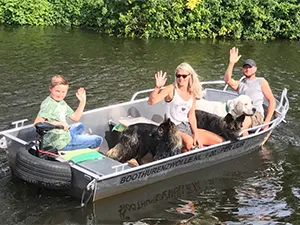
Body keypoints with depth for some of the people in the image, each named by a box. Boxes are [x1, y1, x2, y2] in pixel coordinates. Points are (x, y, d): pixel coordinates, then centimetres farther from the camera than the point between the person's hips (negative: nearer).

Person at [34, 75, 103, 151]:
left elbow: (75, 117, 14)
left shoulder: (61, 102, 8)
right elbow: (37, 123, -33)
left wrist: (82, 101, 6)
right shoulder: (48, 104, -21)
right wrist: (59, 123, -39)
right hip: (61, 143, -10)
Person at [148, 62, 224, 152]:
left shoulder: (192, 93, 7)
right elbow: (151, 101, -23)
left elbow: (191, 115, 9)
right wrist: (157, 87, -39)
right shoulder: (171, 89, -10)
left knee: (220, 141, 0)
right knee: (189, 142, -39)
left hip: (188, 127, 6)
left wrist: (196, 134, -3)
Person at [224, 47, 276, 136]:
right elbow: (227, 80, 2)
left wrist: (267, 121, -2)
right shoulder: (239, 84, 25)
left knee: (241, 125, -36)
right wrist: (232, 63, -6)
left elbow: (272, 101, 10)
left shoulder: (261, 82, 17)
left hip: (256, 114, -3)